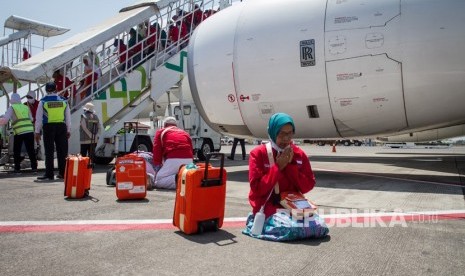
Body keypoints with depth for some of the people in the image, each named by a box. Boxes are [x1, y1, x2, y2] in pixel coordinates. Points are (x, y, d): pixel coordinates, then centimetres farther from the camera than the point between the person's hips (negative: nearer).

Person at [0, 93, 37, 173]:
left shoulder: (12, 108, 4)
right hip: (30, 131, 3)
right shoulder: (26, 107, 16)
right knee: (31, 150, 9)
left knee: (16, 151, 11)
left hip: (19, 132, -3)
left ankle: (17, 168, 11)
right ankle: (34, 167, 7)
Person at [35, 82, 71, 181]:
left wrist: (37, 132, 5)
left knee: (49, 151, 2)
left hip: (48, 127, -2)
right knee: (62, 151, 7)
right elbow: (68, 117, 9)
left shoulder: (43, 101, -1)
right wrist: (68, 130, 15)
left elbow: (39, 117, 0)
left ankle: (49, 174, 3)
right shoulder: (63, 100, 6)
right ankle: (62, 173, 12)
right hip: (61, 127, 2)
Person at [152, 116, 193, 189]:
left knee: (158, 181, 6)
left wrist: (157, 165, 14)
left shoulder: (161, 132, 22)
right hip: (188, 160, 5)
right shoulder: (185, 133, 32)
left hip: (173, 160, -5)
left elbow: (156, 149, 11)